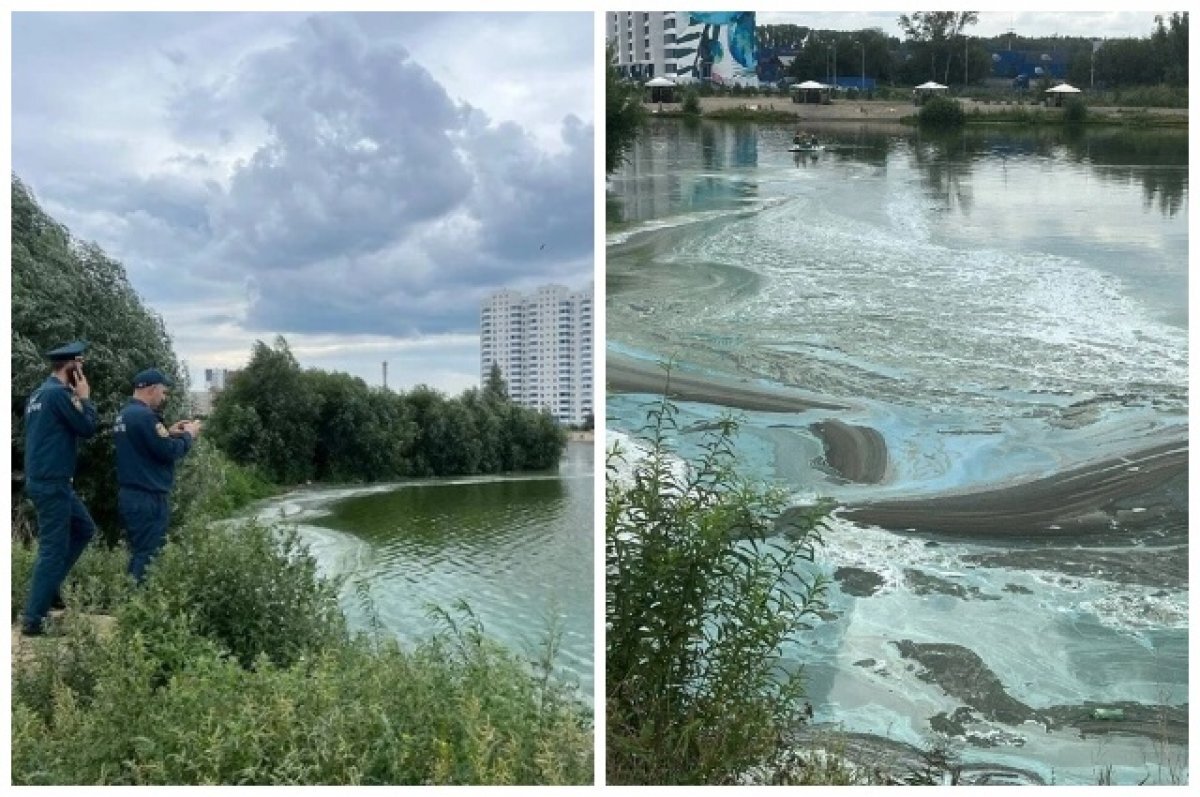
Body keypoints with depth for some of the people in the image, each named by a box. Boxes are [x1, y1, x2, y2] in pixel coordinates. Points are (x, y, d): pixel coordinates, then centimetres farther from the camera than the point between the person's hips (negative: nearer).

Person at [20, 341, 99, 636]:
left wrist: (76, 399, 9)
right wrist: (84, 398, -2)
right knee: (53, 548, -5)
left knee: (84, 529, 21)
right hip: (51, 483, -10)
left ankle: (50, 585, 22)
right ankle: (33, 619, -3)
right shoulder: (58, 393, -18)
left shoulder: (39, 393, 13)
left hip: (47, 479, 10)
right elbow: (88, 427, -14)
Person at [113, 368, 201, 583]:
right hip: (148, 499, -10)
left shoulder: (124, 415, 13)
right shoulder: (144, 416, -18)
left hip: (130, 495, 10)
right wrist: (188, 435, -3)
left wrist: (169, 433, 15)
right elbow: (169, 452, -19)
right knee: (148, 558, -5)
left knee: (139, 555, 16)